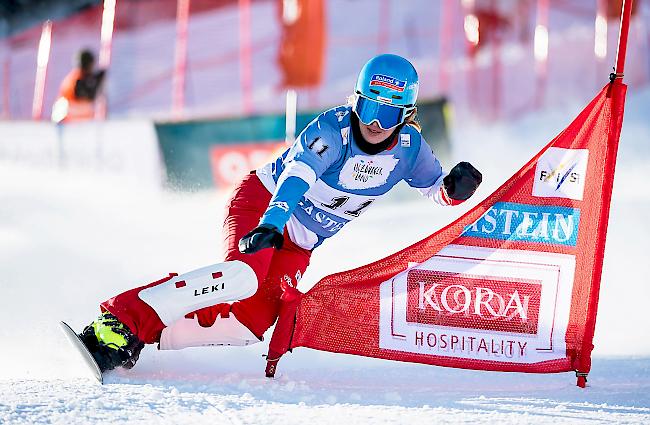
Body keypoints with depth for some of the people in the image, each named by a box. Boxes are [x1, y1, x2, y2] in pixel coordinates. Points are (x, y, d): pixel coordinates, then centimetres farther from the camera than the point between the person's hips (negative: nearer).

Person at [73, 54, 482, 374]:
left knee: (252, 320, -13)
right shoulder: (333, 129, -24)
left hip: (298, 245, 6)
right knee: (245, 275, -34)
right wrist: (270, 226, -54)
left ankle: (141, 338, -11)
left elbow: (437, 190, 7)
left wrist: (456, 188, -18)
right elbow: (296, 177, -38)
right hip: (261, 203, -6)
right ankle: (123, 319, -34)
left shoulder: (409, 147, -8)